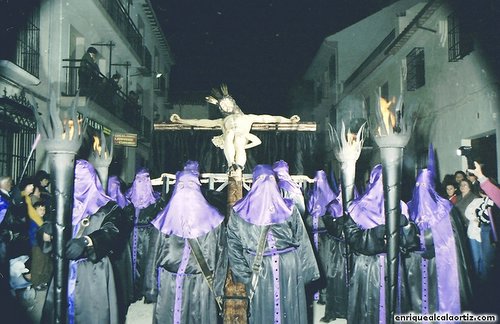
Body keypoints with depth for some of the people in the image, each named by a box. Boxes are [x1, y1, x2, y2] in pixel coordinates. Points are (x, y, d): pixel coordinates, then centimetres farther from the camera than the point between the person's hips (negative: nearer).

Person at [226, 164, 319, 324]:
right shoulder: (288, 208, -5)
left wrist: (244, 275, 3)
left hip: (258, 271, 1)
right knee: (289, 308, 13)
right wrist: (307, 272, 3)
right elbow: (302, 242, -2)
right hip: (289, 270, 0)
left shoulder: (239, 212, -4)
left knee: (262, 311, 13)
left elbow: (233, 246, -2)